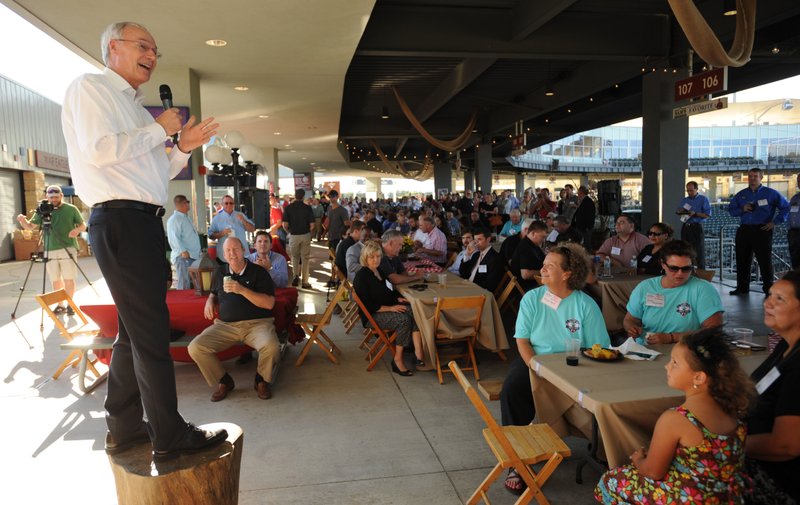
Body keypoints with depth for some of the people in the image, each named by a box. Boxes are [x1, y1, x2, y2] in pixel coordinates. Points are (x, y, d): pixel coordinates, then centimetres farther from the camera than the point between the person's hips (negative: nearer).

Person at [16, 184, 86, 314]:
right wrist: (23, 220, -10)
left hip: (68, 249, -3)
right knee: (55, 280, 6)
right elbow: (30, 226, 12)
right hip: (50, 251, 3)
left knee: (68, 279, -4)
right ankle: (60, 304, 16)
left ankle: (70, 304, 7)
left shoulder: (71, 209, 3)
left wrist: (77, 229, -16)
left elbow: (83, 226, 7)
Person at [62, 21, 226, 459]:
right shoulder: (90, 87, -1)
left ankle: (124, 428, 25)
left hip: (142, 224, 10)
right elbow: (100, 149, -17)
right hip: (121, 221, -10)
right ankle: (170, 436, 2)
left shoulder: (133, 106, 25)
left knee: (134, 329, 13)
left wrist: (183, 148, 12)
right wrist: (160, 129, -7)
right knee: (151, 330, -7)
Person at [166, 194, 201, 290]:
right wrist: (183, 251, -27)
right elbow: (174, 237, -20)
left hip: (193, 255, 10)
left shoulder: (186, 217, 20)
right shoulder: (174, 219, -10)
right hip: (183, 256, -10)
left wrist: (197, 252, 22)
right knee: (184, 286, -11)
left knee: (193, 285, 13)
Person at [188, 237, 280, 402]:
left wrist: (242, 290, -18)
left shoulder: (258, 272, 0)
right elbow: (214, 293, 35)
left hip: (257, 323, -4)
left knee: (271, 348, -35)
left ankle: (261, 380, -1)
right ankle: (224, 381, 4)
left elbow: (269, 303, -10)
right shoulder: (220, 272, 15)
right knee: (195, 348, -20)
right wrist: (210, 301, 9)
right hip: (225, 325, 4)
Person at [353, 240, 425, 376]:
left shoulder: (378, 271, 13)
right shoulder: (361, 276, -13)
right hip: (373, 315, -8)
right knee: (404, 319, -31)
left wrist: (398, 298, 8)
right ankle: (398, 360, -21)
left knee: (415, 312, -18)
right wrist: (390, 308, -20)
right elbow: (368, 306, -18)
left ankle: (419, 355, -27)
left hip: (387, 306, 8)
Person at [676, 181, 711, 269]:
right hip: (685, 227, 5)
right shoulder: (684, 200, 16)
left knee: (699, 252, -5)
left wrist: (695, 214, -20)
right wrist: (681, 211, -3)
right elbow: (677, 212, 19)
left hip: (697, 227, -5)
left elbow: (707, 215, -7)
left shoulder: (703, 199, 1)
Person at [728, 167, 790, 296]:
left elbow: (785, 207, 1)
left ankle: (768, 288, 8)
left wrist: (775, 222, -5)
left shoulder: (770, 193, 1)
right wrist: (742, 209, -5)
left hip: (762, 231, -4)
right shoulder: (741, 194, 11)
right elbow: (731, 209, 15)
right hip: (744, 230, 4)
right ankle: (742, 287, 16)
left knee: (764, 260, -1)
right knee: (742, 260, 7)